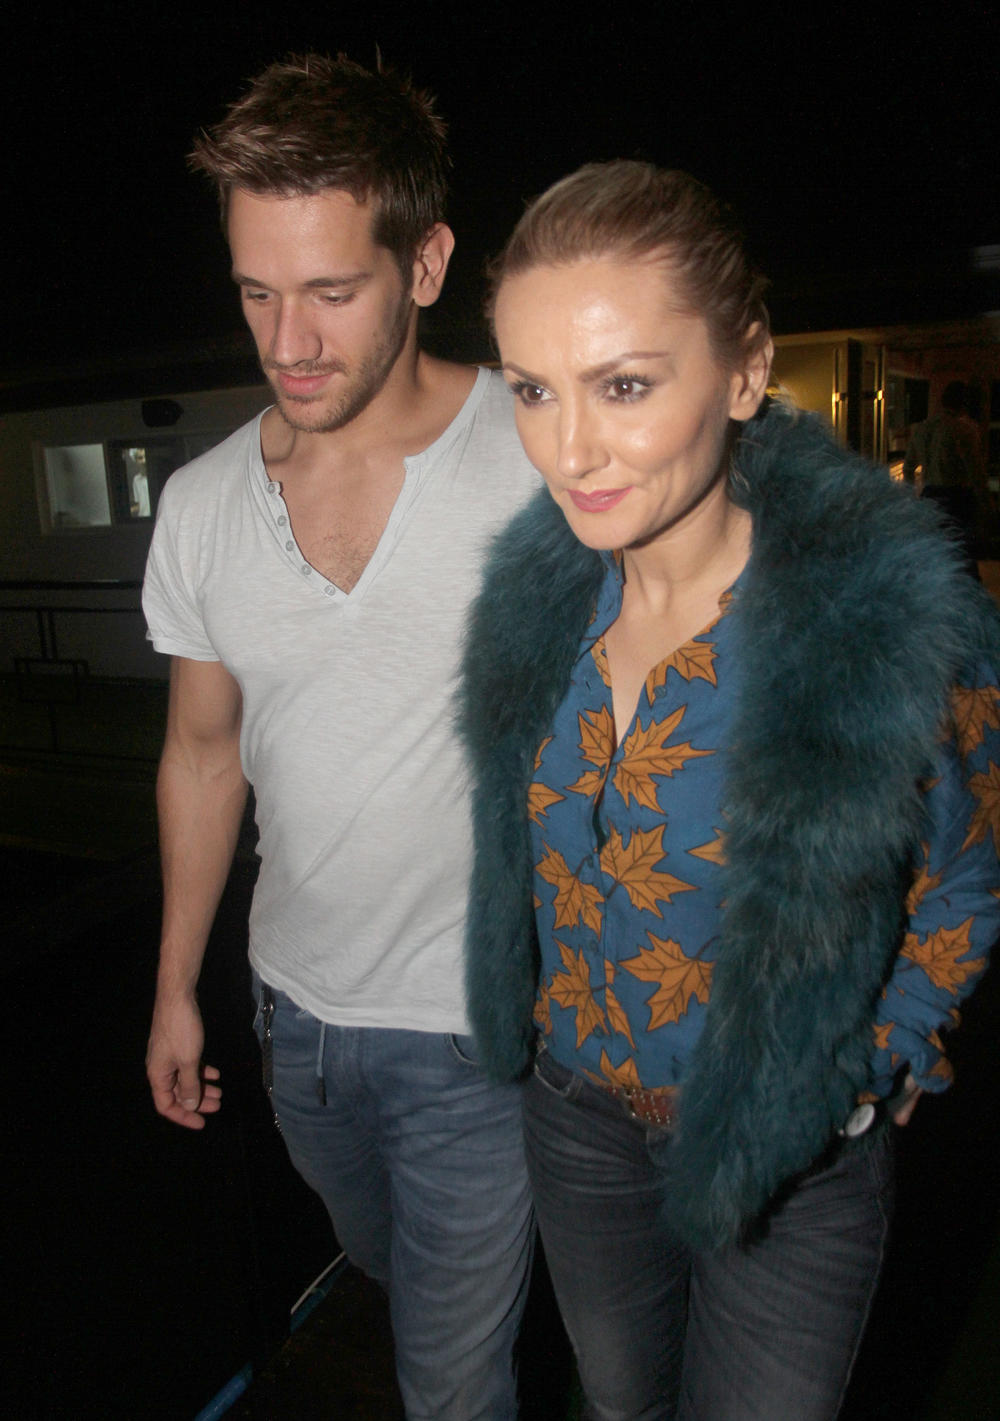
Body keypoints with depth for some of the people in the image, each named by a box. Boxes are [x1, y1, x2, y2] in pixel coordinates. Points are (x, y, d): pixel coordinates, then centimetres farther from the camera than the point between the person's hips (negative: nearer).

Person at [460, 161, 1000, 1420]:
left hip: (793, 1166, -3)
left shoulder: (892, 620, -27)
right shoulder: (537, 594, -12)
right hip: (574, 1111, 4)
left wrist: (873, 1062, -9)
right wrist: (526, 1016, 9)